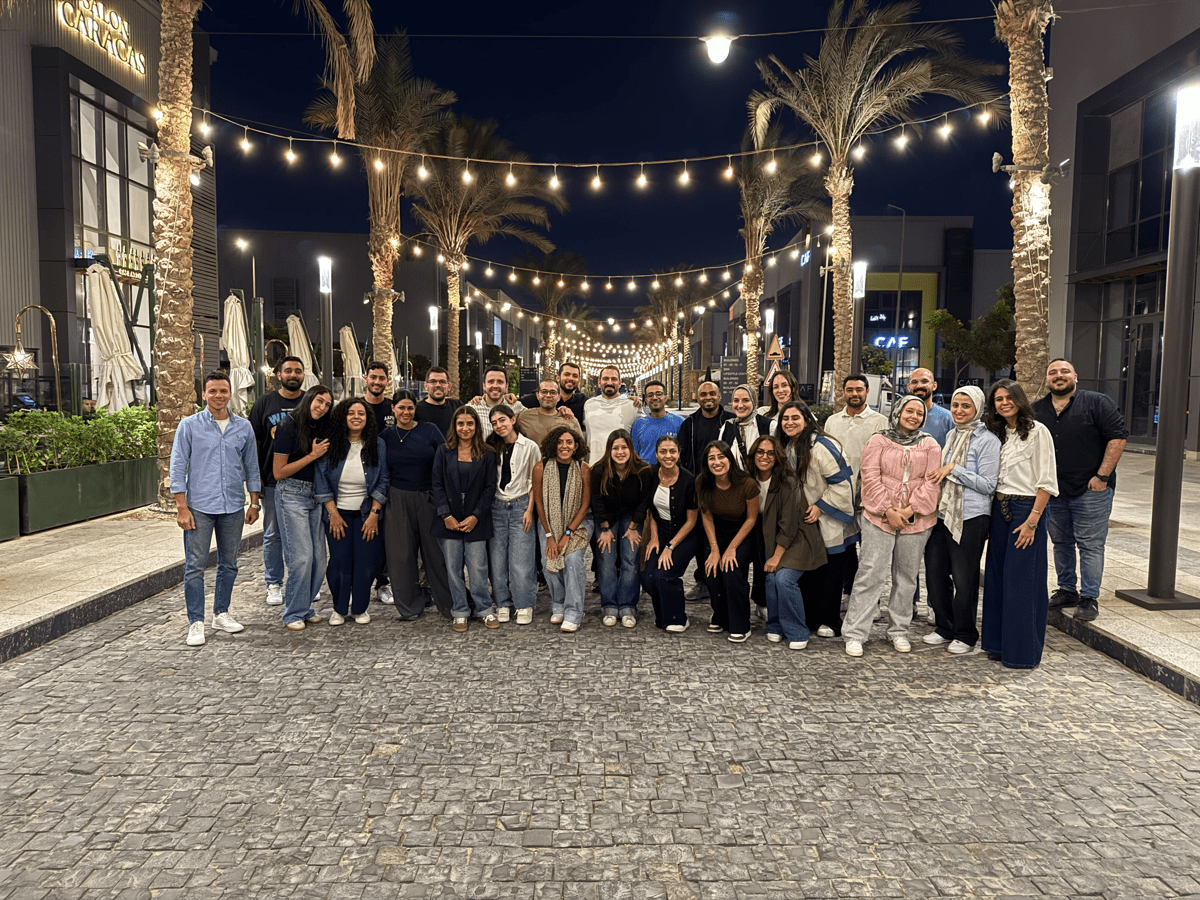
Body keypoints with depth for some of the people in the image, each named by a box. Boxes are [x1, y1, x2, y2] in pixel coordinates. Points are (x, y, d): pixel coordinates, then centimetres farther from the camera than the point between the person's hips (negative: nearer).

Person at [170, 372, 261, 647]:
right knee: (195, 566, -3)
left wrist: (254, 503, 10)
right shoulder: (189, 426, -1)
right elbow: (178, 467, -2)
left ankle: (221, 613, 25)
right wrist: (181, 507, -8)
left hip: (233, 507, 3)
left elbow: (251, 466, 13)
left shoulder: (244, 427, 7)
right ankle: (196, 622, 5)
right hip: (199, 507, -3)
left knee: (229, 564, 11)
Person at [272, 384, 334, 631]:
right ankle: (294, 613, 5)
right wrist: (312, 455, -12)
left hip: (315, 496, 6)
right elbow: (279, 472, -10)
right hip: (292, 495, -6)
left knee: (318, 557, 5)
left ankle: (306, 607, 20)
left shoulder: (321, 429, 10)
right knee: (301, 557, -8)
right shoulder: (289, 426, -9)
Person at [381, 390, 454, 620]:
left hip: (428, 498, -1)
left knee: (436, 551, 2)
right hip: (398, 500, 1)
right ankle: (409, 607, 16)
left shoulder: (429, 430, 2)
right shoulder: (386, 435, 7)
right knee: (402, 554, 3)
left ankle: (449, 604, 13)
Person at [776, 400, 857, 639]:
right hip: (804, 520, 7)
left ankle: (830, 621, 12)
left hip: (828, 523, -7)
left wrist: (820, 506, -18)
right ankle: (809, 617, 21)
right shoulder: (787, 447, 6)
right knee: (807, 570, 10)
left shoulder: (821, 446, -20)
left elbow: (841, 483, -19)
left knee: (830, 572, 1)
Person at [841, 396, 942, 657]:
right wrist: (888, 510, -12)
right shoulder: (878, 442, 4)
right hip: (879, 518, -3)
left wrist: (911, 510, -11)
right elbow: (871, 477, -4)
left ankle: (898, 631, 24)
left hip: (916, 521, 3)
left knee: (907, 577, 11)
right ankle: (854, 634, -1)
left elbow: (931, 483, 1)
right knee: (870, 574, -6)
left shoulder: (930, 446, 10)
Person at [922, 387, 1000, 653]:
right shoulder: (952, 435, 14)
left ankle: (965, 634, 18)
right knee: (935, 572, 9)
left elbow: (988, 484, -13)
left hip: (970, 518, -7)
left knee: (963, 578, 2)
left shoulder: (988, 440, -8)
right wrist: (938, 474, 8)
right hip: (943, 513, 7)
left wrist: (953, 469, -17)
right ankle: (944, 628, 25)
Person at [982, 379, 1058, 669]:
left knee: (1022, 582, -2)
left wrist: (1032, 521, -17)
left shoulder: (1037, 431, -8)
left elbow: (1046, 482, -12)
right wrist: (992, 513, 8)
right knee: (997, 577, 10)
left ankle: (1022, 651, 8)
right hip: (999, 509, 7)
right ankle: (999, 644, 21)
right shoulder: (998, 433, 12)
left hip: (1026, 509, -7)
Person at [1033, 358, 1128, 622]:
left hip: (1091, 491, -5)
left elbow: (1118, 436, -9)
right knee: (1061, 543, 13)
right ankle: (1066, 590, 25)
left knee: (1090, 545, -1)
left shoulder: (1097, 403, -4)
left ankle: (1089, 598, 6)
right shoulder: (1036, 410, 10)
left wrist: (1102, 475, -14)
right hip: (1052, 491, 5)